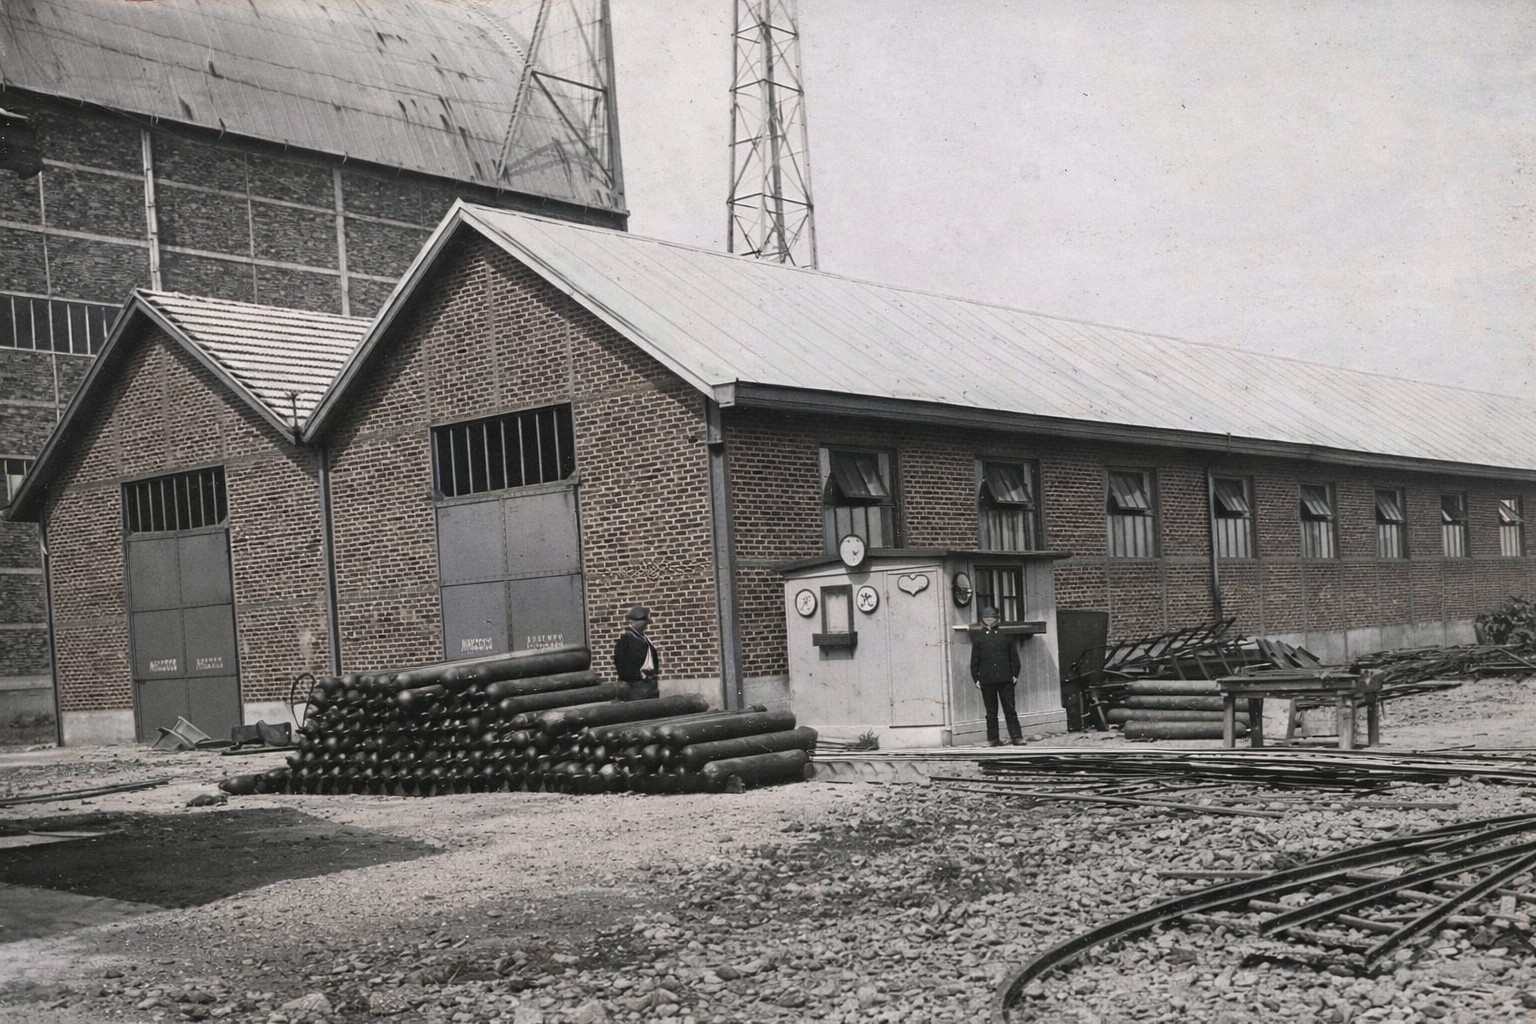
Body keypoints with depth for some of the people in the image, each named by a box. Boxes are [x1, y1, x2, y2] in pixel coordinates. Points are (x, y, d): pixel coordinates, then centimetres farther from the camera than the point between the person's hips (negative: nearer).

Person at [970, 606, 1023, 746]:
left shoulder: (1005, 636, 7)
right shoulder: (978, 638, 4)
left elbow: (1014, 657, 10)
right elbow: (974, 661, 4)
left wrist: (1015, 674, 4)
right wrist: (976, 678, 0)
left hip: (1006, 679, 0)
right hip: (987, 681, 0)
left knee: (1010, 710, 1)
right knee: (991, 712, 6)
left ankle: (1016, 736, 3)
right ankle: (992, 739, 12)